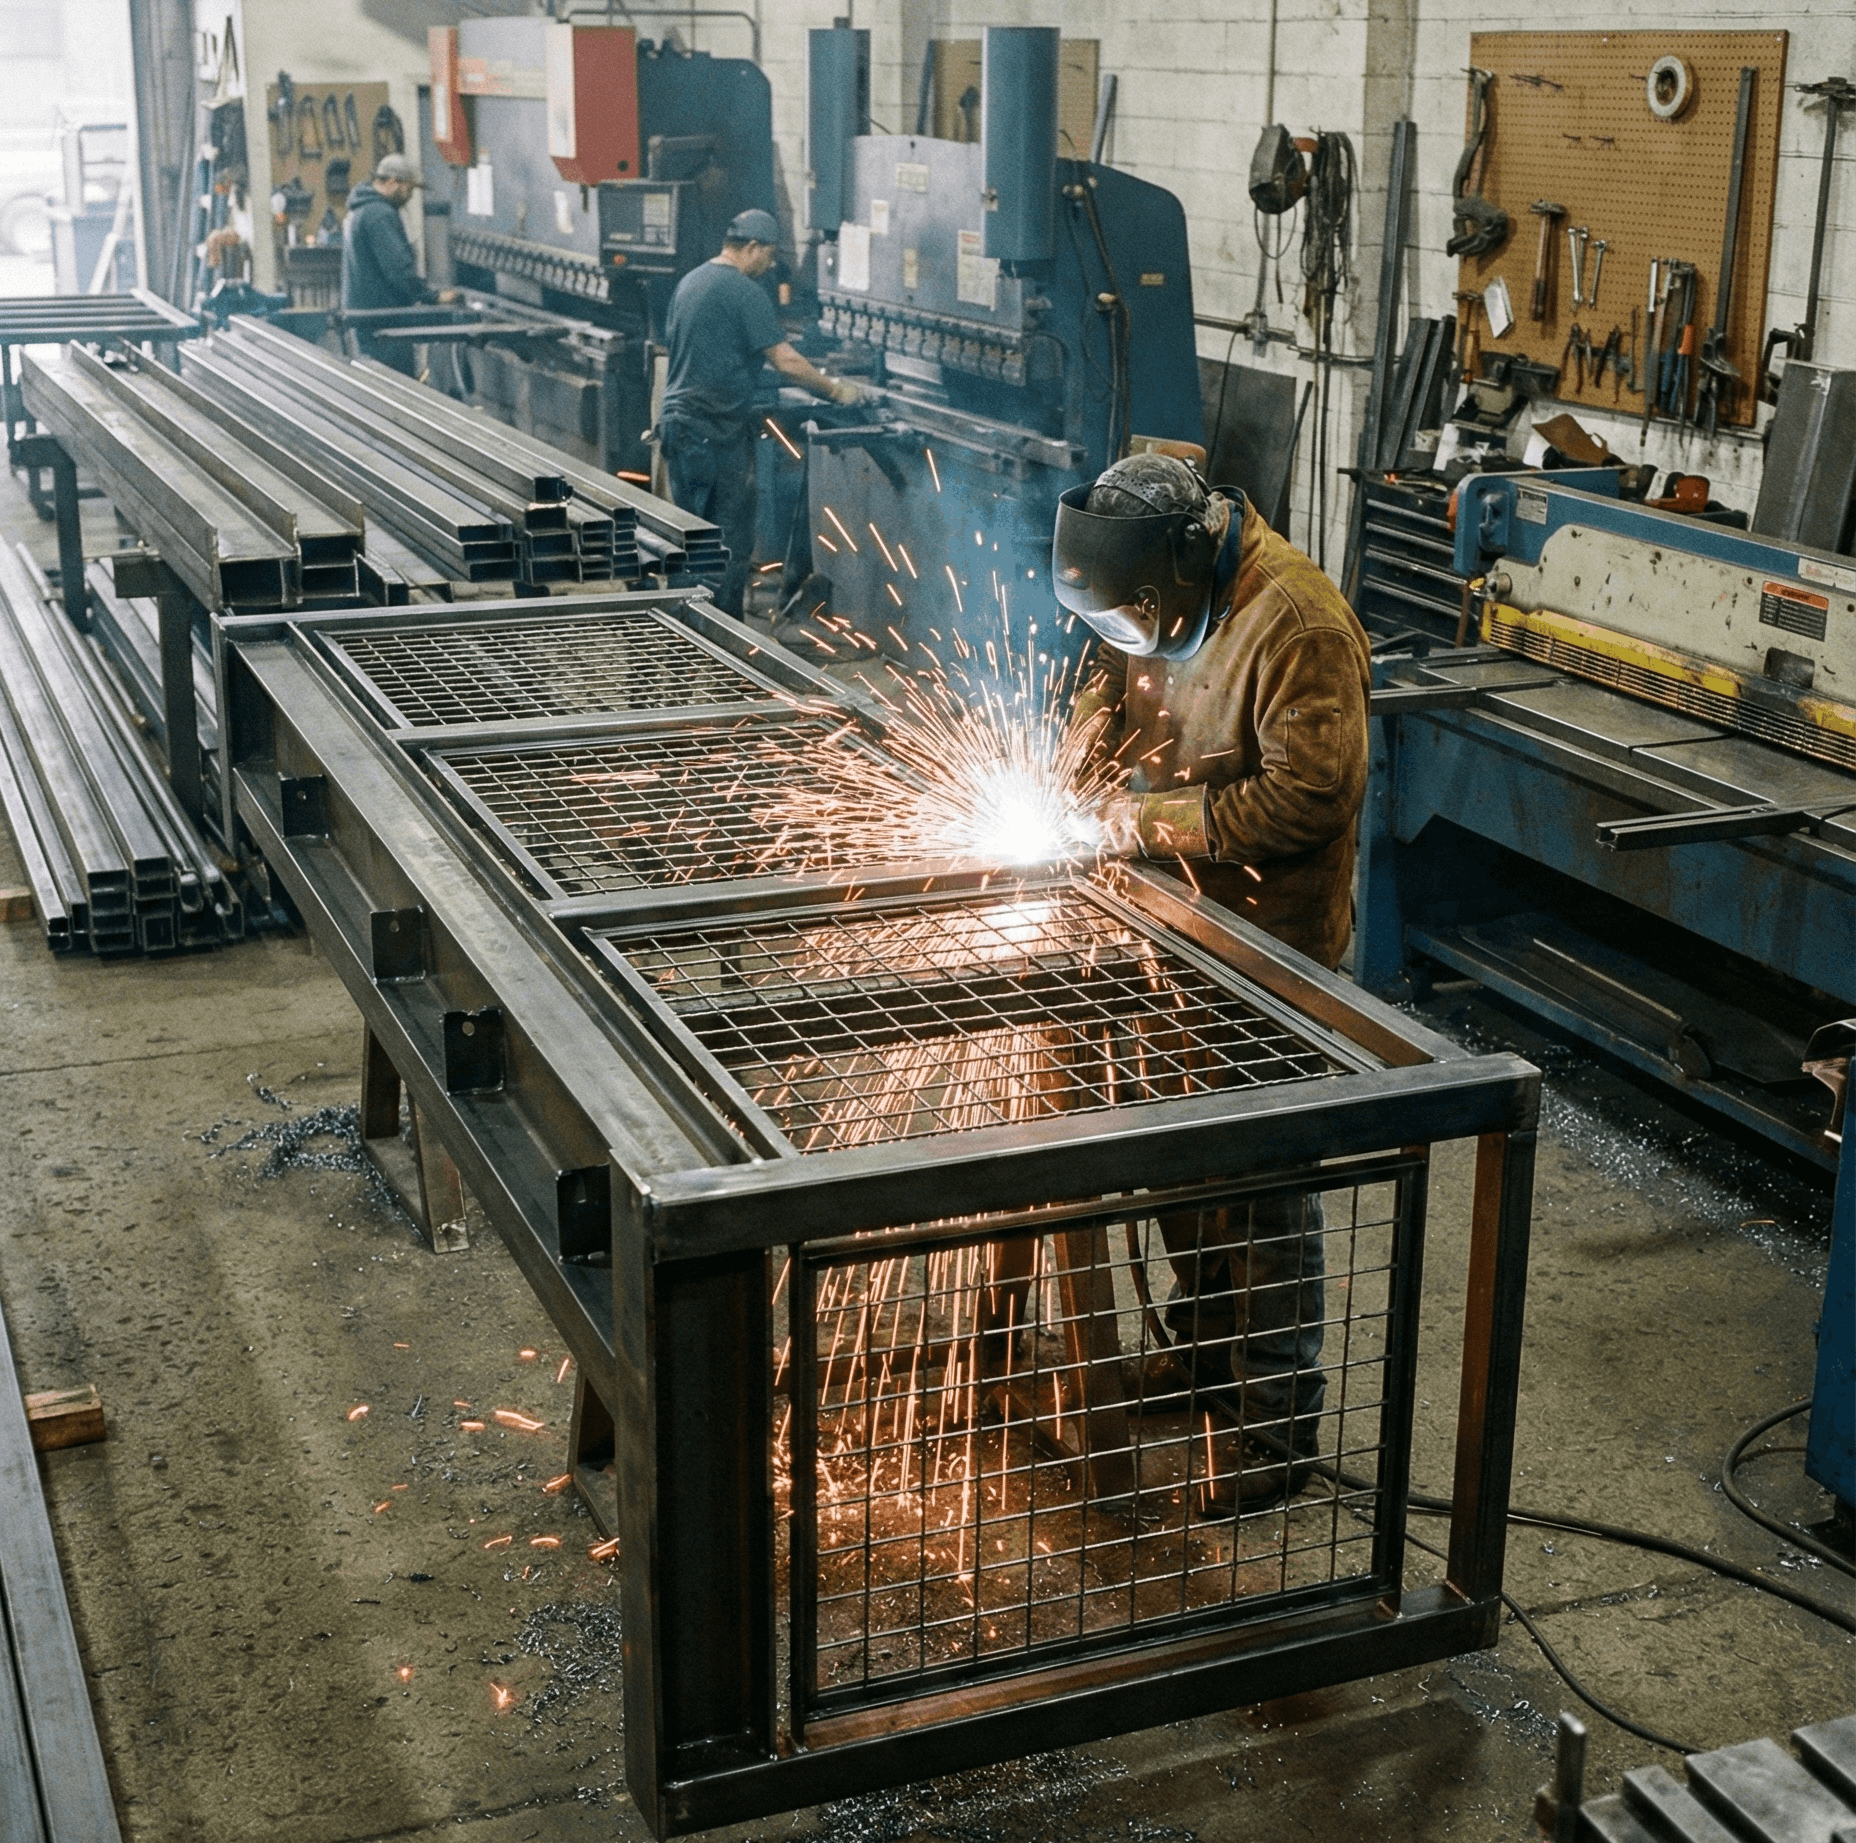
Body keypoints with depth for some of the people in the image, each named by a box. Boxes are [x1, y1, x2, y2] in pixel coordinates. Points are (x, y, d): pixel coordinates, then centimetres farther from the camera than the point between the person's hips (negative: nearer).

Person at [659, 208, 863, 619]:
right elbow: (785, 360, -17)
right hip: (718, 430, -9)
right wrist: (835, 389, -5)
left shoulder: (690, 281, 14)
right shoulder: (744, 291, -13)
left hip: (677, 421, 9)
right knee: (731, 539, -2)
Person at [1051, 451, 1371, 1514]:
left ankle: (1282, 1426, 12)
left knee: (1265, 1184, -1)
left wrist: (1158, 823, -23)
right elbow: (1117, 683, 19)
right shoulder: (1163, 598, 2)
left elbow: (1310, 791, -27)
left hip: (1273, 949, -8)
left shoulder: (1298, 625, -24)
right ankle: (1204, 1353, 39)